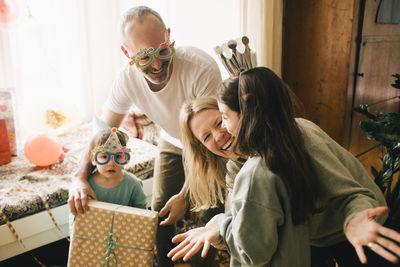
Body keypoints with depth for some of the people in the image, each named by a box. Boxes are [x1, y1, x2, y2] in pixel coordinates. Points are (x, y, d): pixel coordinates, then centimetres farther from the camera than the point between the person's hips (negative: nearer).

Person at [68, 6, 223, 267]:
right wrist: (80, 177, -27)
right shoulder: (128, 79, -23)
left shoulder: (202, 68, -37)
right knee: (159, 213, 3)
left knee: (209, 215, -6)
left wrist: (185, 195, -27)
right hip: (173, 142, 3)